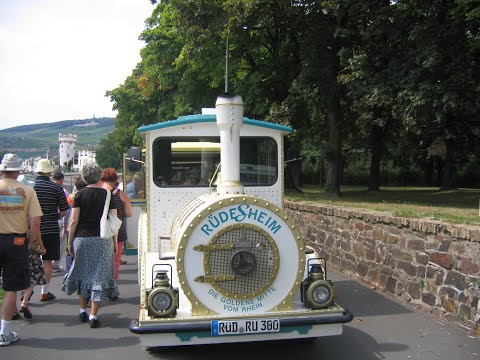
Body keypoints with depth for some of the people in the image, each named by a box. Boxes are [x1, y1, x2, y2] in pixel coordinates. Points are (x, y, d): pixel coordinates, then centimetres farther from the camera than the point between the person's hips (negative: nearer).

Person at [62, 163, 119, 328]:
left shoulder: (80, 194, 0)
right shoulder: (108, 195, 0)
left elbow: (73, 221, -3)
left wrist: (70, 242, 5)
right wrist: (115, 243, 7)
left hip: (82, 239, 1)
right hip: (103, 240, -1)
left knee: (83, 274, 16)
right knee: (99, 275, 4)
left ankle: (82, 311, 24)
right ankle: (93, 316, 3)